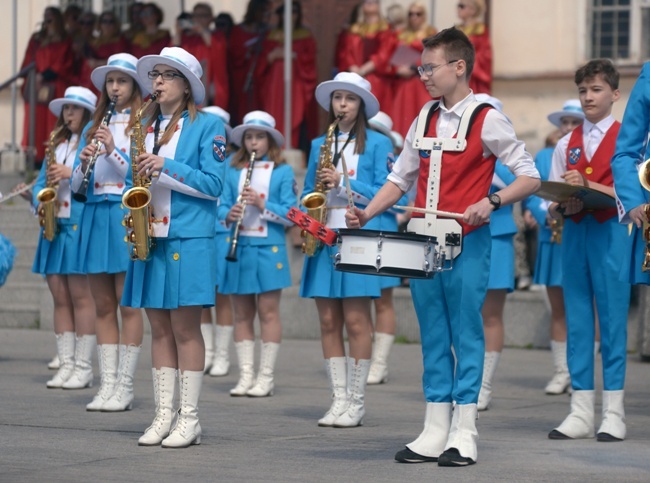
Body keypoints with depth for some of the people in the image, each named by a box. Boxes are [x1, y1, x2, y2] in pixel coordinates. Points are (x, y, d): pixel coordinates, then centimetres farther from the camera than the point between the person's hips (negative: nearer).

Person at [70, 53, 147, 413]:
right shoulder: (94, 128, 16)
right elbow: (76, 185, 14)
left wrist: (113, 150, -18)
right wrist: (84, 161, -6)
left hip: (128, 217, -6)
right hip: (95, 216, 6)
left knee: (128, 304, -3)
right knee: (103, 306, 6)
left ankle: (125, 388, -1)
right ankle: (107, 383, 10)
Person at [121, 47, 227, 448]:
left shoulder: (208, 126, -2)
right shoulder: (146, 126, 15)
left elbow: (214, 185, -9)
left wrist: (165, 168, -17)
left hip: (189, 239, -5)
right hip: (150, 237, 5)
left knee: (185, 328, -5)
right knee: (160, 328, 7)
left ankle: (189, 419, 0)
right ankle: (164, 415, 11)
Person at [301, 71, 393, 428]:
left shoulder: (377, 143, 3)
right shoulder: (319, 145, 17)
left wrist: (343, 182, -14)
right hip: (324, 238, 5)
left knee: (355, 320, -7)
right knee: (328, 321, 3)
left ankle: (356, 401, -1)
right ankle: (339, 399, 7)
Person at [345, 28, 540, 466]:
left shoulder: (487, 120, -5)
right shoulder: (424, 121, 12)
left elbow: (530, 177, -6)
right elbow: (400, 178, 17)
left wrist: (492, 201, -22)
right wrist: (366, 215, 3)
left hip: (467, 242, -6)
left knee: (466, 334, -2)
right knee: (433, 336, 7)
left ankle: (463, 433, 1)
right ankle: (435, 432, 11)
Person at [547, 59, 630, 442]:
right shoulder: (566, 145, 14)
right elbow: (553, 203, 11)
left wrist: (587, 185, -18)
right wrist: (563, 206, -11)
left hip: (611, 232, -4)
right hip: (574, 233, 4)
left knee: (613, 320, -4)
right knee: (577, 321, 4)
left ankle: (614, 413, 0)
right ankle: (581, 413, 7)